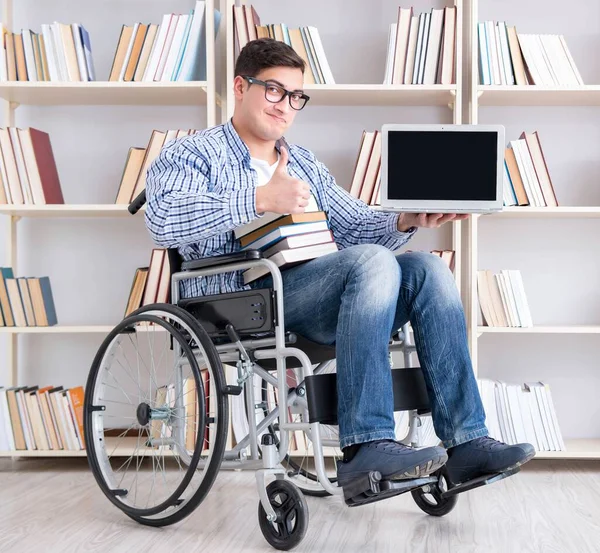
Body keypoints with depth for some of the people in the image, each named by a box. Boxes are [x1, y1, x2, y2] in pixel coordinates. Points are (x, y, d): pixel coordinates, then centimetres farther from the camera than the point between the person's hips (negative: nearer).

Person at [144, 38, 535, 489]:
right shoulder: (191, 155, 6)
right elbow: (163, 221, -15)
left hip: (313, 292, 7)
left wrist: (406, 221, -1)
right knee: (373, 261, -30)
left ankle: (466, 441, -20)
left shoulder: (304, 162, 28)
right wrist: (260, 199, -24)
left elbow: (356, 225, 21)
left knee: (427, 269, -16)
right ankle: (366, 445, -34)